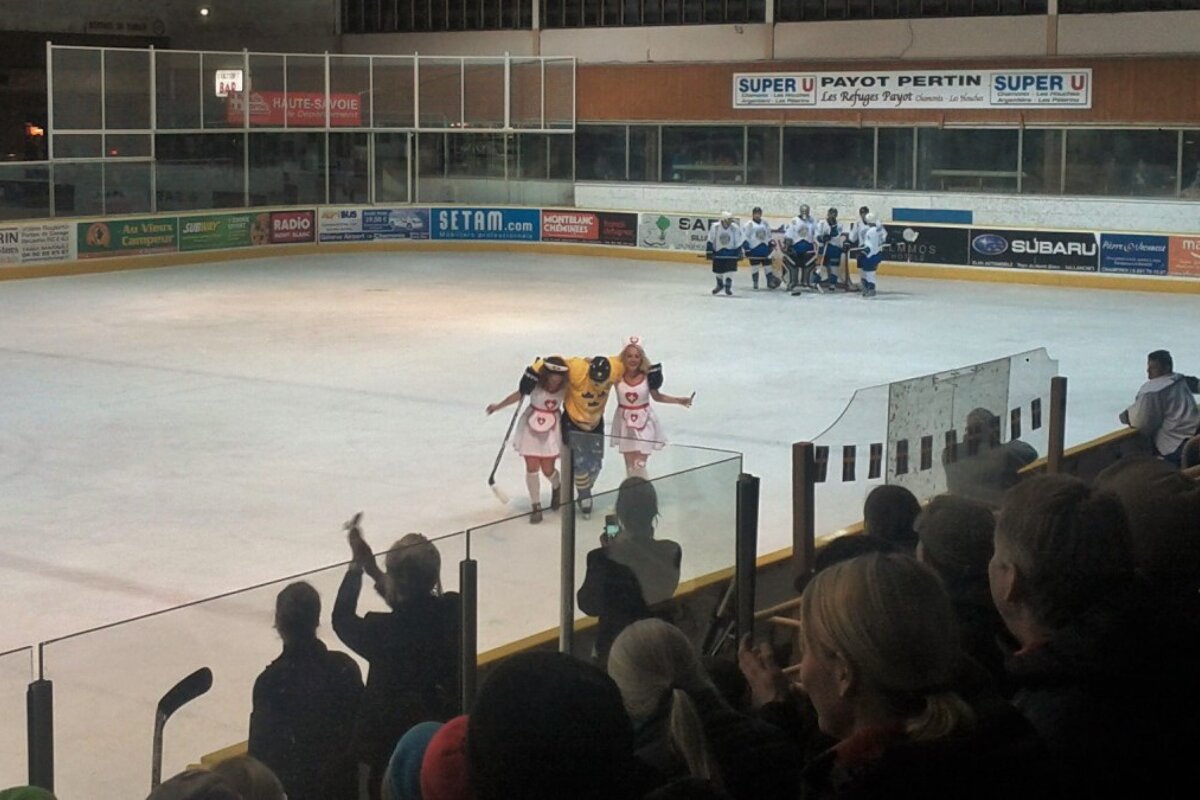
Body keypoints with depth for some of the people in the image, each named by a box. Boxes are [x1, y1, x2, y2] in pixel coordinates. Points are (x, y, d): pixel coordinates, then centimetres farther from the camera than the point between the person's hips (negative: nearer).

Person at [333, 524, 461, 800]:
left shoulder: (385, 631, -31)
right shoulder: (453, 610, -17)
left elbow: (342, 620, -8)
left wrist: (358, 564, -2)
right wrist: (370, 566, 7)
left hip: (392, 741, -4)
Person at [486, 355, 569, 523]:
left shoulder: (565, 386, -17)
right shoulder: (535, 382, -22)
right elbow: (519, 394, -7)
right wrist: (498, 406, -1)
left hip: (552, 428, 1)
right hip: (531, 426, -1)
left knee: (548, 469, 2)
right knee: (532, 468, -1)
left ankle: (556, 488, 39)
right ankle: (536, 507, 13)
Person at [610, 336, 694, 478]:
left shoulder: (648, 375, -12)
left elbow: (657, 397, 1)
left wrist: (679, 401, -5)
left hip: (644, 423, -1)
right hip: (625, 423, 1)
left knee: (639, 465, -5)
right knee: (630, 465, 11)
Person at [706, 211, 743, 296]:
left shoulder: (735, 229, -11)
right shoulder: (715, 227, -12)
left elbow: (739, 242, -3)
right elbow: (710, 241, -3)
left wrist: (740, 253, -7)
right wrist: (709, 252, -6)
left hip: (731, 252, -1)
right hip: (718, 252, 1)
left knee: (729, 270, -10)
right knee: (718, 270, 8)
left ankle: (728, 287, 5)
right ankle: (720, 285, 32)